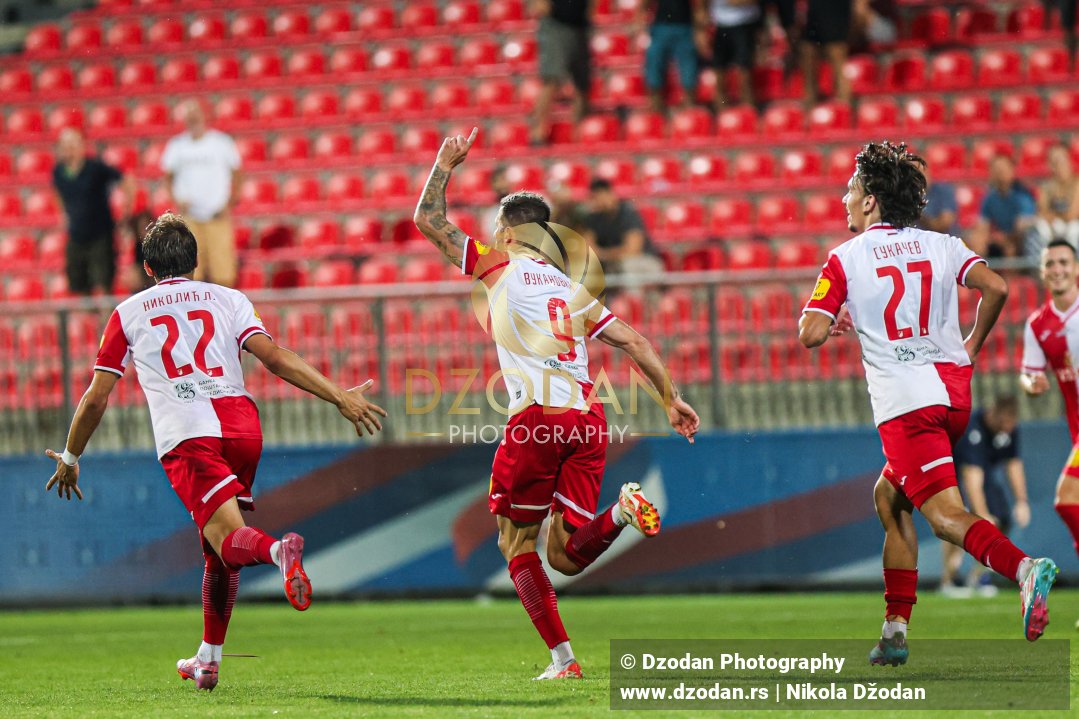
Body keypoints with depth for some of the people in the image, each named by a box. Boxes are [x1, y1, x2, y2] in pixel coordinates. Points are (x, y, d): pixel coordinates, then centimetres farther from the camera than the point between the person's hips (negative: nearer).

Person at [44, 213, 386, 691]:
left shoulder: (128, 314, 18)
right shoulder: (227, 299, 20)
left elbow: (95, 399, 16)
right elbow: (276, 359, 4)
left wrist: (70, 460, 29)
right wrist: (340, 397, 3)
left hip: (185, 436, -3)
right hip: (240, 423, 3)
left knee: (227, 539, -16)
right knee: (218, 548, 19)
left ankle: (277, 550, -51)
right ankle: (208, 660, 24)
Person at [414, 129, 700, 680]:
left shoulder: (500, 266, 8)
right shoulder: (572, 289, 22)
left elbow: (427, 220, 13)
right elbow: (634, 342, 18)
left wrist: (445, 164, 24)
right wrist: (671, 398, 22)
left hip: (537, 419, -5)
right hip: (588, 419, 5)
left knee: (518, 545, 10)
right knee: (565, 556, 8)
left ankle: (562, 659, -1)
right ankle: (622, 510, -19)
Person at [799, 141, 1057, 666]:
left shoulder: (846, 258, 0)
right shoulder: (941, 245, 11)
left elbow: (810, 334, -7)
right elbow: (995, 288, -4)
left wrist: (837, 321, 17)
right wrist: (972, 346, 12)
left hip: (906, 402, -6)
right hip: (954, 389, 6)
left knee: (945, 514, -14)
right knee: (889, 496, 22)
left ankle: (1024, 569, -43)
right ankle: (895, 631, 18)